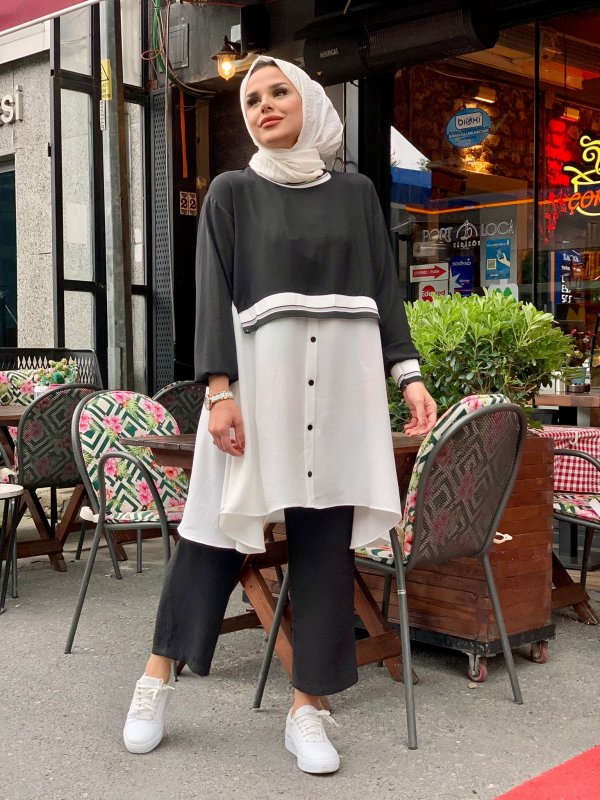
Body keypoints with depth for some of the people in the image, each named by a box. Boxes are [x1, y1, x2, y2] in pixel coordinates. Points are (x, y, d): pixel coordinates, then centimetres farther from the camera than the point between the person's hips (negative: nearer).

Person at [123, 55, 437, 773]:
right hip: (260, 374, -2)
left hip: (343, 379, 2)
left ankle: (307, 709, 9)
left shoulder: (355, 193, 15)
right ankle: (156, 682, 15)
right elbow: (213, 292, 0)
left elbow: (384, 289, 14)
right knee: (216, 530, -1)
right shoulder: (232, 192, 8)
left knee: (326, 539, 1)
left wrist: (409, 375, 3)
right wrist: (219, 389, -12)